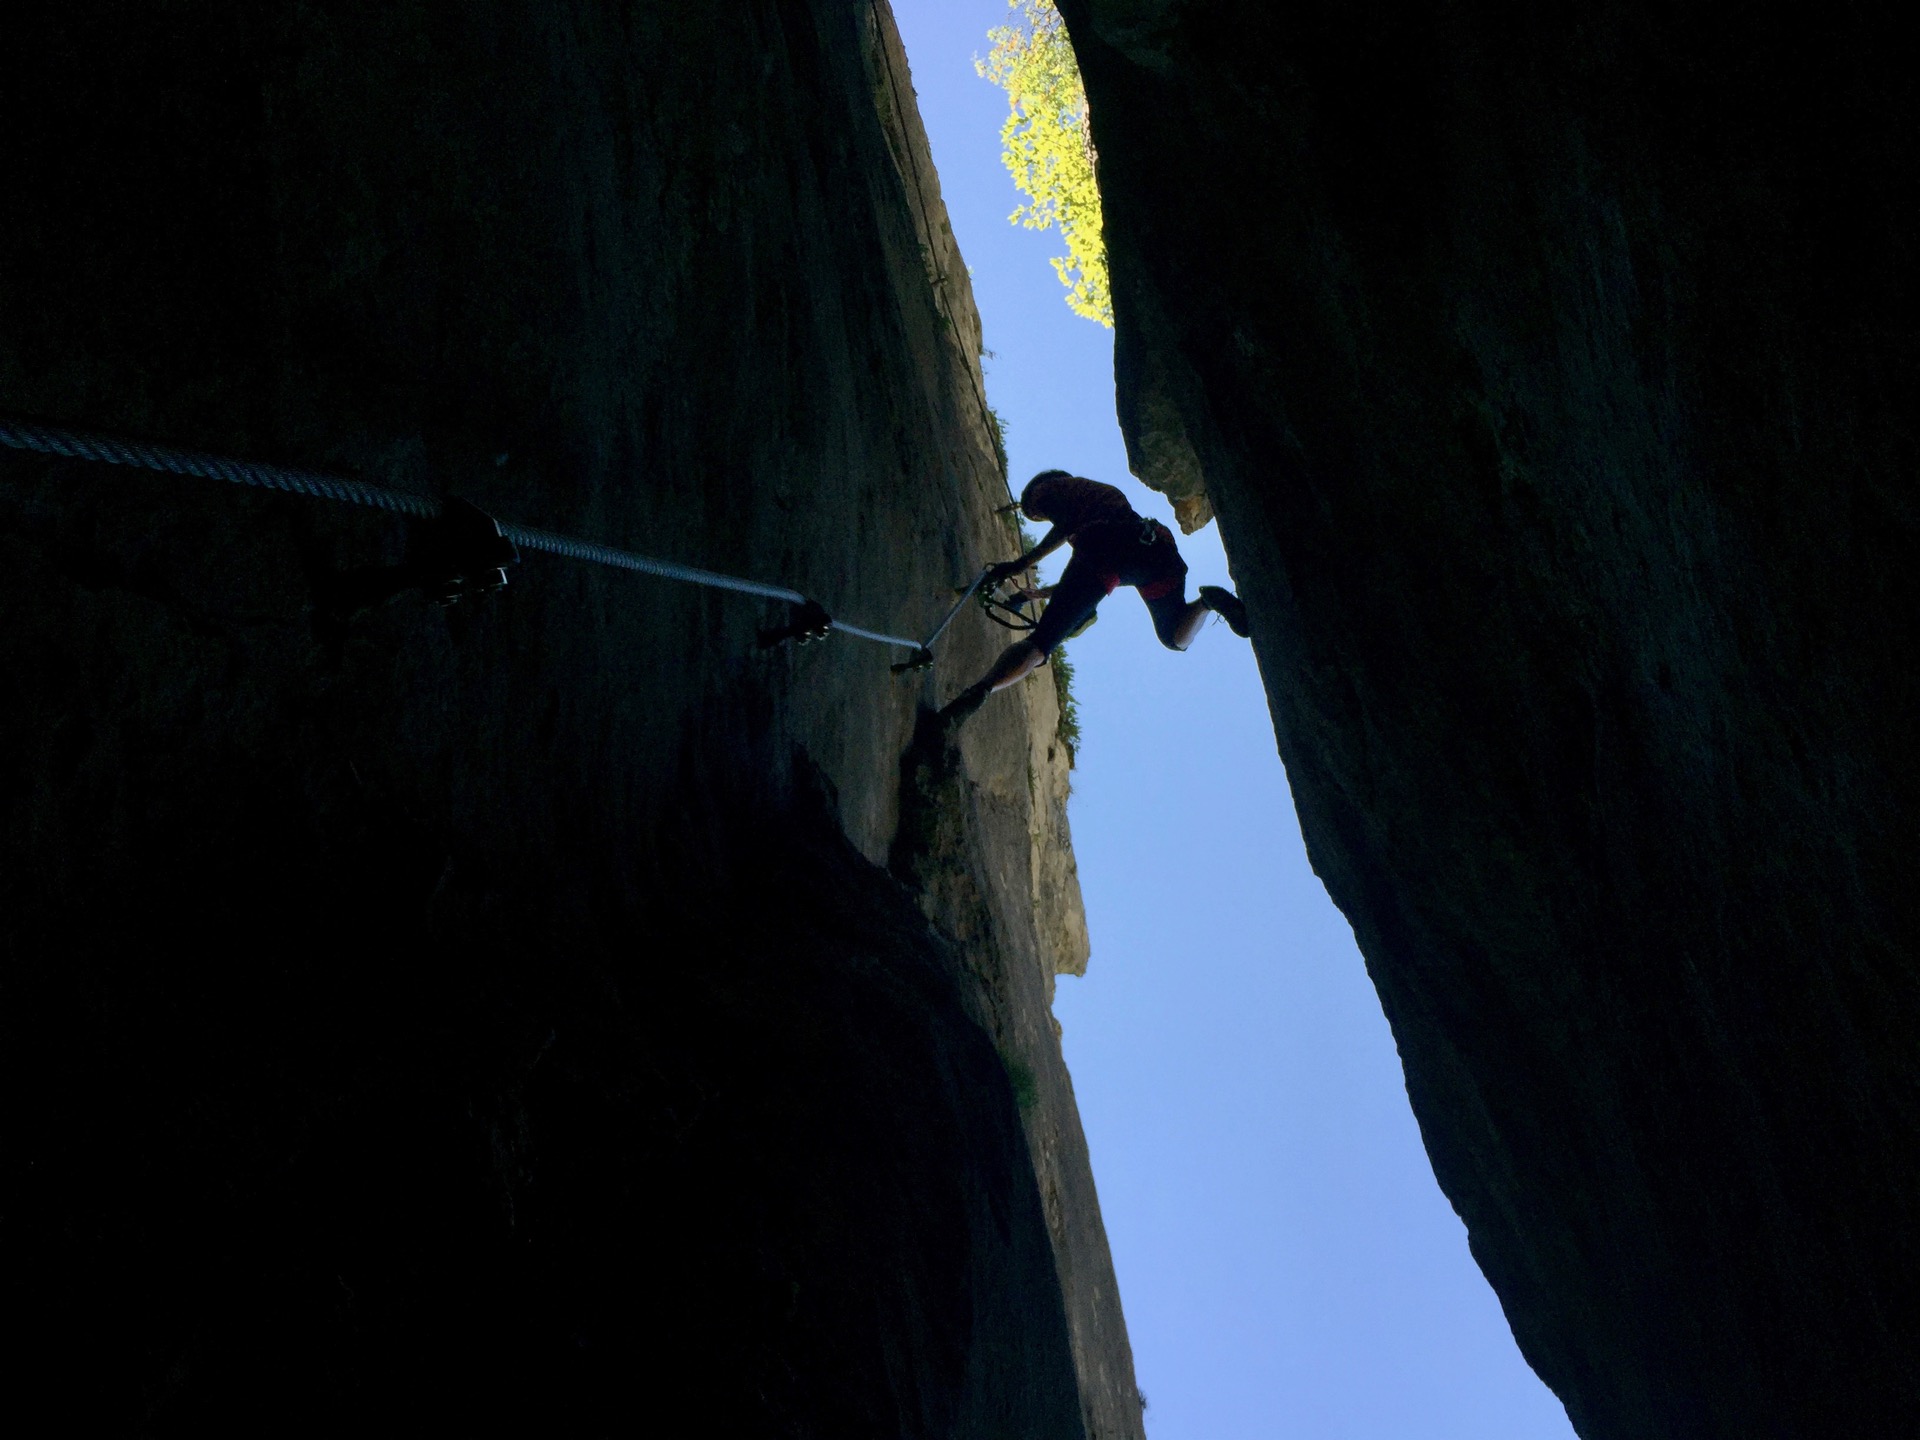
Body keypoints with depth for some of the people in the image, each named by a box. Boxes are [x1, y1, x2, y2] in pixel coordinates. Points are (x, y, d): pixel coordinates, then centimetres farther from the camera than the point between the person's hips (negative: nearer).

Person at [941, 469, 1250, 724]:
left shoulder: (1047, 488, 27)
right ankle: (1208, 600, -6)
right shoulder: (1106, 492, 46)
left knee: (1041, 642, -8)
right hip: (1157, 548, 5)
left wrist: (1021, 564, 3)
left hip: (1101, 546, -5)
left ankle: (978, 691, -32)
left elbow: (1065, 526, 3)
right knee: (1175, 638, 26)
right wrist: (1048, 592, 53)